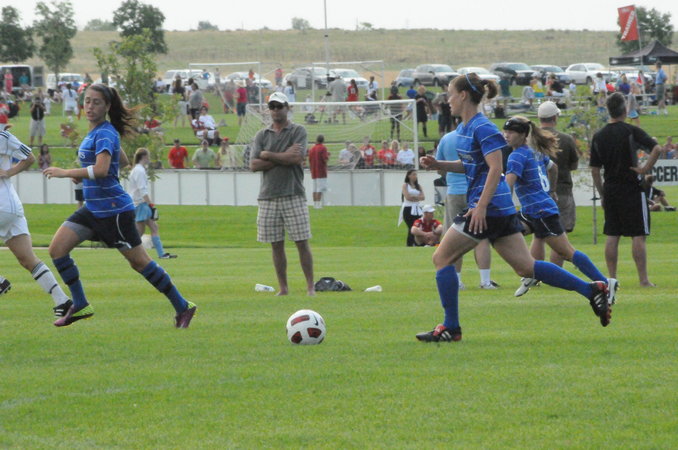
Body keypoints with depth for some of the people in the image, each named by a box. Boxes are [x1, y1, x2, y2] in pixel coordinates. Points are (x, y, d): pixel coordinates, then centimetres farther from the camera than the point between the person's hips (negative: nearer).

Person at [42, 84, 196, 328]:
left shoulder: (105, 134, -16)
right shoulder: (94, 132, 12)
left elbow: (101, 170, -31)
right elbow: (123, 160, 26)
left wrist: (65, 173, -24)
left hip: (114, 210, -9)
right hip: (93, 209, 9)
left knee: (139, 262, -1)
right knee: (57, 248, -2)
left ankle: (182, 307, 12)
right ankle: (80, 305, 5)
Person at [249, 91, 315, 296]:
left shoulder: (298, 131, 3)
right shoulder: (262, 135, 13)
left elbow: (296, 158, -13)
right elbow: (254, 165, 0)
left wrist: (267, 155, -4)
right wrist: (284, 157, -8)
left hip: (293, 195, -3)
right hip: (268, 196, 3)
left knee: (302, 242, -5)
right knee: (276, 245, 4)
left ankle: (310, 286, -1)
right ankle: (283, 288, 10)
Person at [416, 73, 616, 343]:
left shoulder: (483, 128, -13)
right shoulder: (464, 128, 15)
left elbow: (495, 168, -20)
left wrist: (481, 206, -25)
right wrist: (438, 165, 13)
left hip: (489, 208, -10)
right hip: (503, 209, 10)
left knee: (442, 258, -2)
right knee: (525, 267, 8)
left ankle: (451, 328, 1)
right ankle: (591, 290, 7)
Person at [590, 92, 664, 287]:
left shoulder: (598, 136, 6)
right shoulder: (631, 131, -8)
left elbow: (594, 170, 8)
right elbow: (657, 148, -21)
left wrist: (602, 195, 15)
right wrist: (646, 168, -9)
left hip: (610, 190, 4)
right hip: (632, 189, -4)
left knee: (612, 236, 8)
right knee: (638, 236, -3)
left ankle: (612, 278, 7)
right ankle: (643, 279, -5)